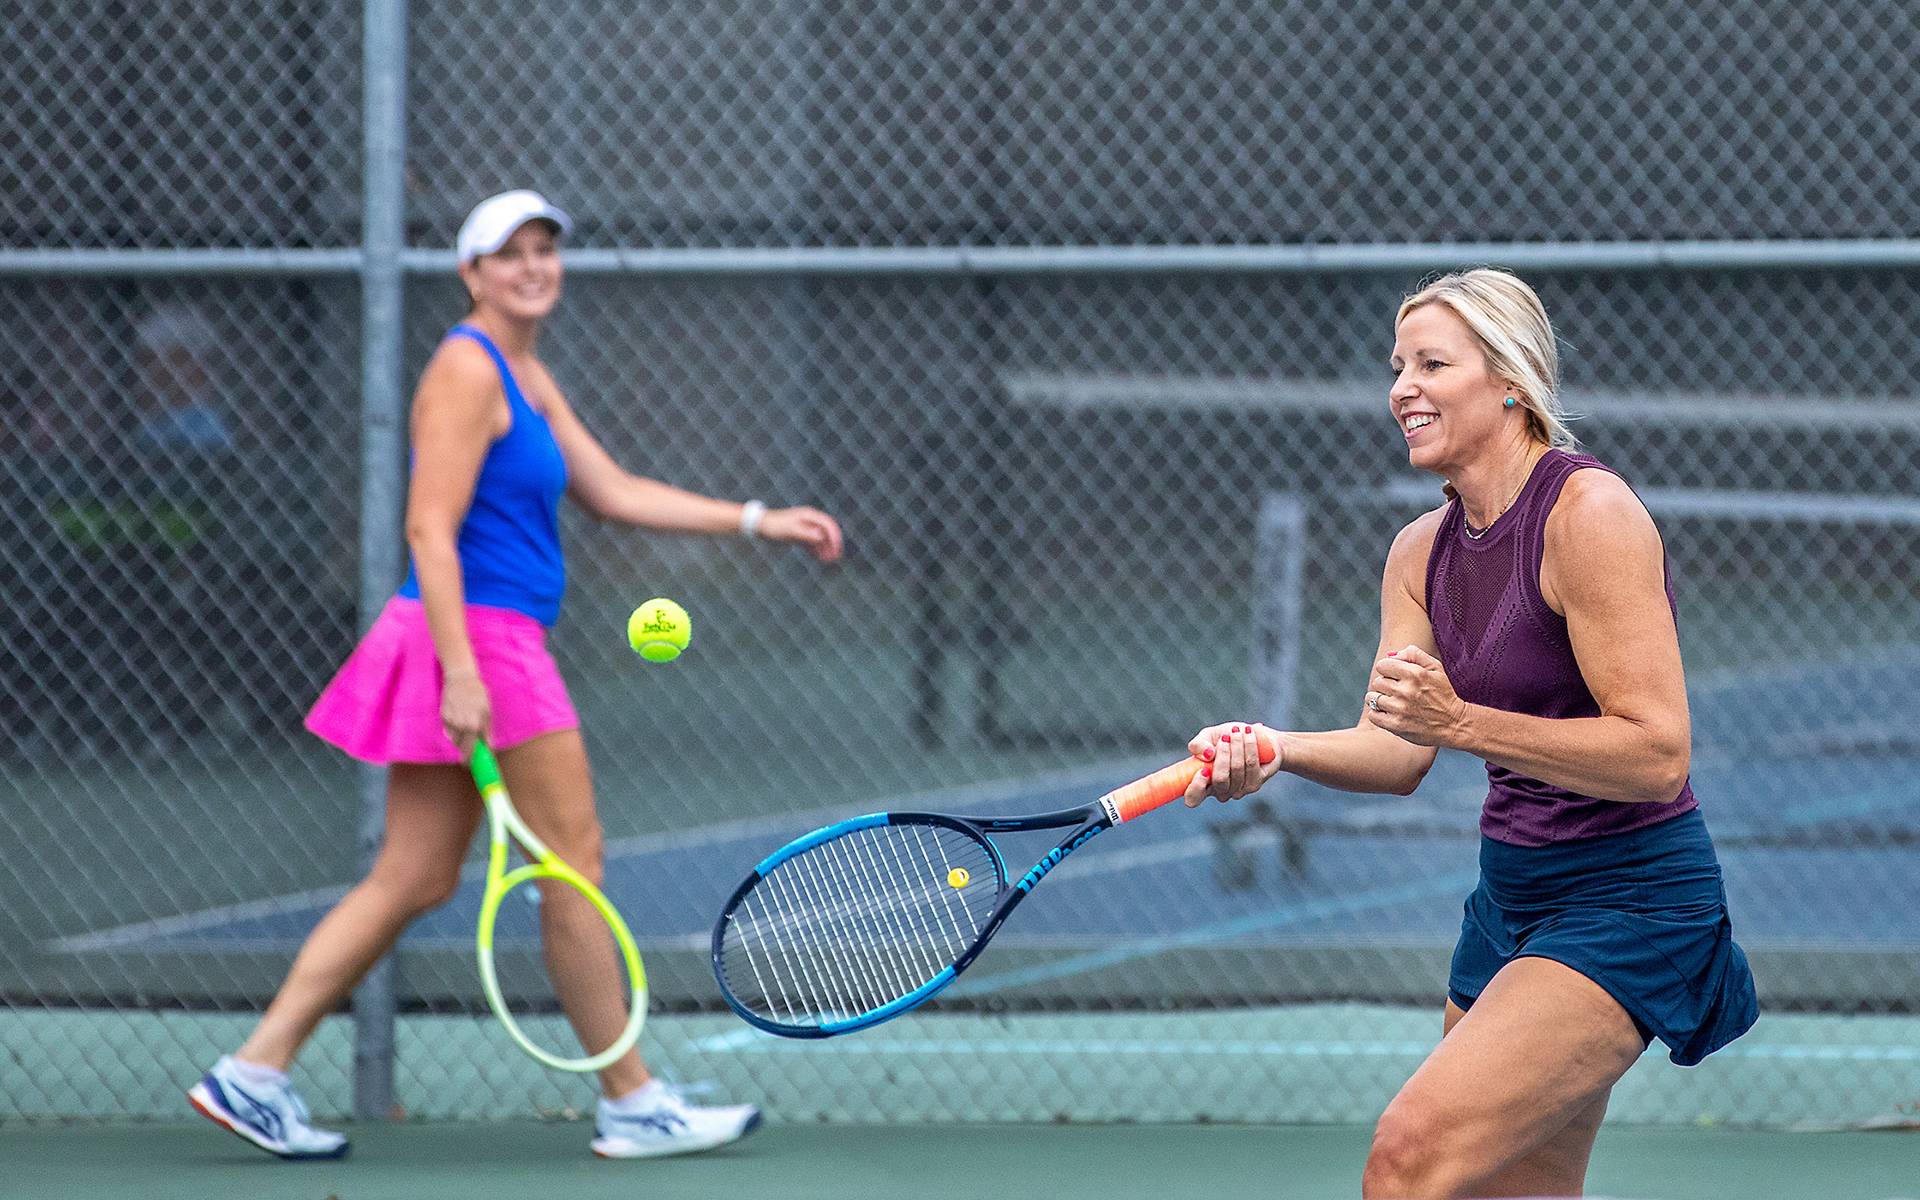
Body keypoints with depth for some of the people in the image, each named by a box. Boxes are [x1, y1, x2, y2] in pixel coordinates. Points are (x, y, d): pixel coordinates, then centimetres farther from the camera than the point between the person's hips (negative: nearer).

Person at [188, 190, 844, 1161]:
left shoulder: (526, 379, 19)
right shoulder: (467, 370, -11)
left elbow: (612, 493, 23)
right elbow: (430, 528, -18)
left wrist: (759, 522, 19)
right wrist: (460, 671, -26)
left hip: (493, 646, 10)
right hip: (478, 636, -10)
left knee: (415, 880, 7)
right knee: (575, 864, -3)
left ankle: (254, 1072, 6)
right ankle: (632, 1106, 4)